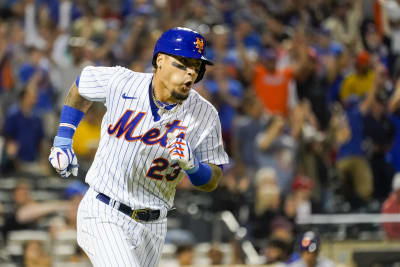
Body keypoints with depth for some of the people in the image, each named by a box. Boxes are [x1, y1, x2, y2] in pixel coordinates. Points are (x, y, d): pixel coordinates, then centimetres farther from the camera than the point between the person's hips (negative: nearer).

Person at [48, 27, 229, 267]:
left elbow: (213, 181, 0)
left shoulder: (205, 115, -6)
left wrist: (192, 166, -22)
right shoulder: (120, 82, -9)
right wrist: (63, 140, 9)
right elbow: (82, 85, 14)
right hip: (104, 216, -3)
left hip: (153, 226, 3)